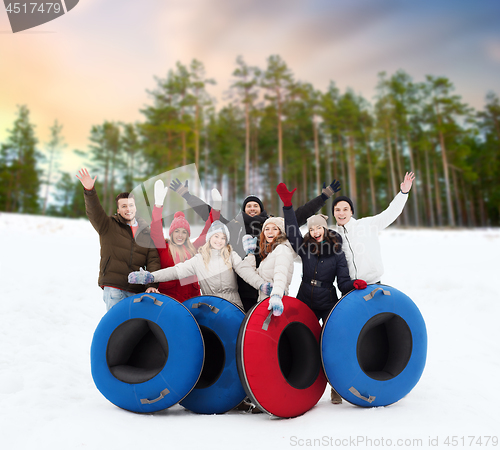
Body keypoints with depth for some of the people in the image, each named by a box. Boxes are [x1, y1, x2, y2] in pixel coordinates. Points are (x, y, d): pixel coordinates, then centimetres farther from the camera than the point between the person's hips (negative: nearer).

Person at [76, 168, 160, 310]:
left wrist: (152, 285, -7)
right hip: (113, 289, -2)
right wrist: (89, 191, -30)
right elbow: (94, 212, -12)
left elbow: (153, 261, 6)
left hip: (137, 291, 2)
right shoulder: (108, 226, 8)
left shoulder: (146, 232, 13)